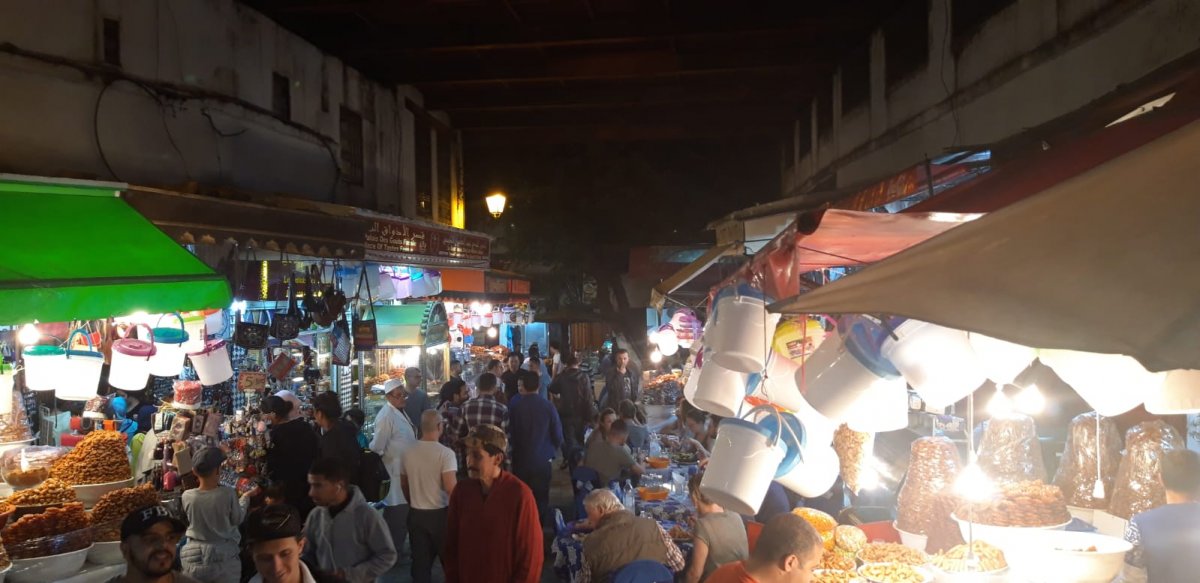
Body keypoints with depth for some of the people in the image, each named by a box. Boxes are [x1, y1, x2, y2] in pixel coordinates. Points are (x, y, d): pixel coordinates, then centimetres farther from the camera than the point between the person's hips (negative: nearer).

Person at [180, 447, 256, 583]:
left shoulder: (187, 496, -10)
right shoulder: (228, 493, -16)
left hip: (194, 558, 2)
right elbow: (237, 520, -1)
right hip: (224, 556, -2)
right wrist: (245, 497, 14)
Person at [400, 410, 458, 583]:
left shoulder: (408, 452, 0)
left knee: (420, 559, 12)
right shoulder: (445, 453, -17)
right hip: (440, 513, -4)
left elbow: (404, 484, 12)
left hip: (416, 514, 4)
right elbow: (450, 487, -23)